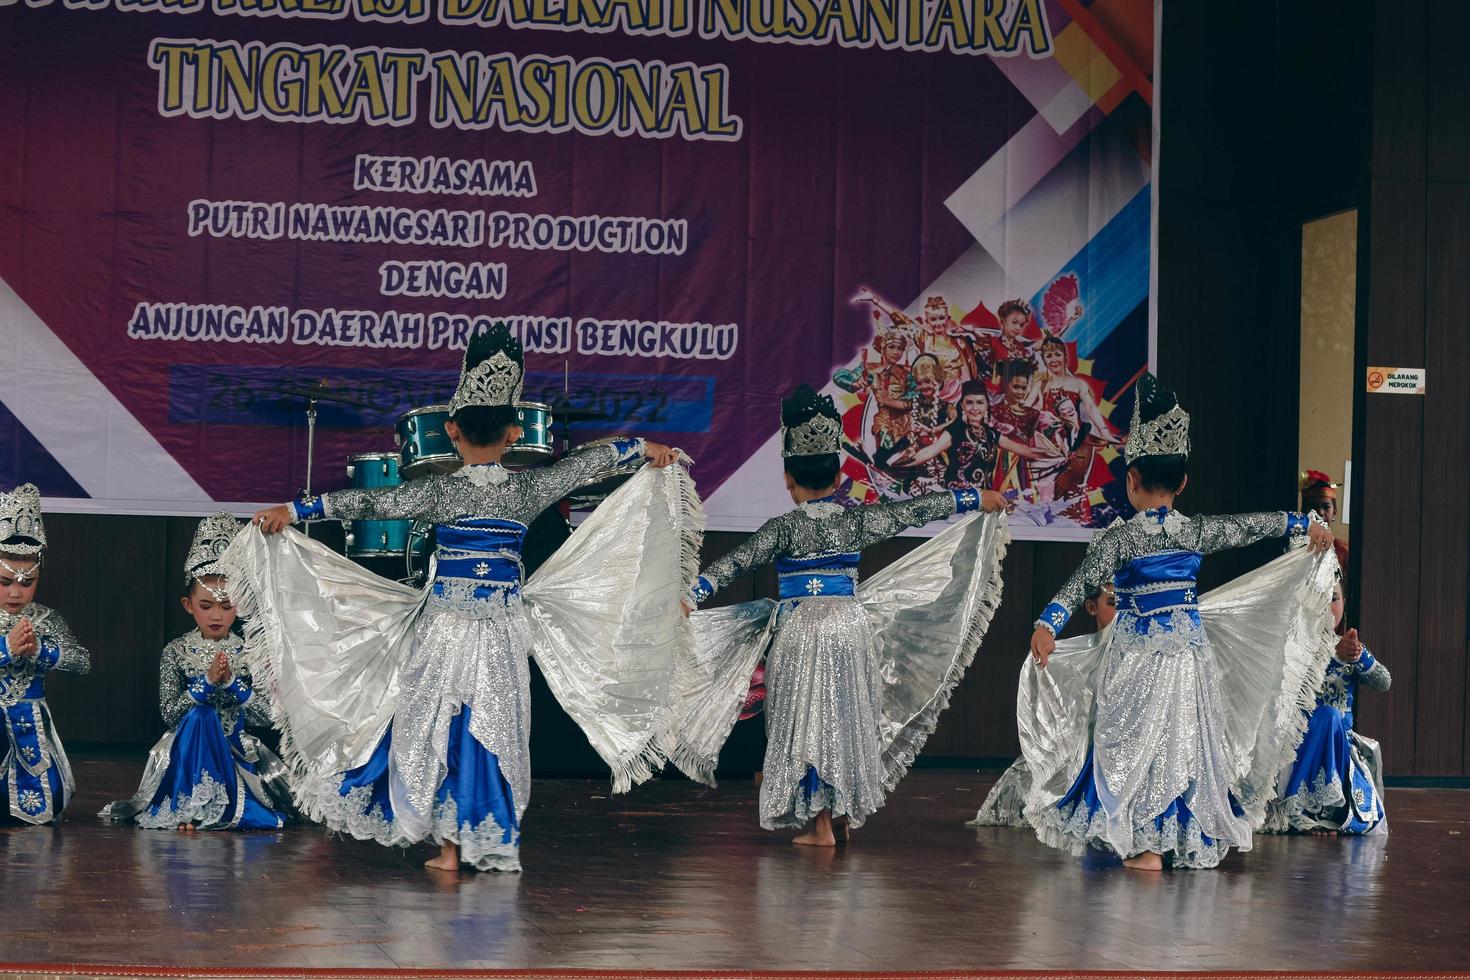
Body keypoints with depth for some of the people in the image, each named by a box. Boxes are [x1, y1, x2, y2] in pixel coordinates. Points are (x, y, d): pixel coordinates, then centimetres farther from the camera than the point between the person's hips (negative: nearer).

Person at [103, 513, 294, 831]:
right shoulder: (176, 651, -2)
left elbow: (266, 717, -6)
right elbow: (169, 714, -9)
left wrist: (232, 683, -20)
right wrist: (206, 681, -21)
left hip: (237, 754, 0)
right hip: (188, 753, 0)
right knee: (199, 713, -33)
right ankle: (190, 805, -28)